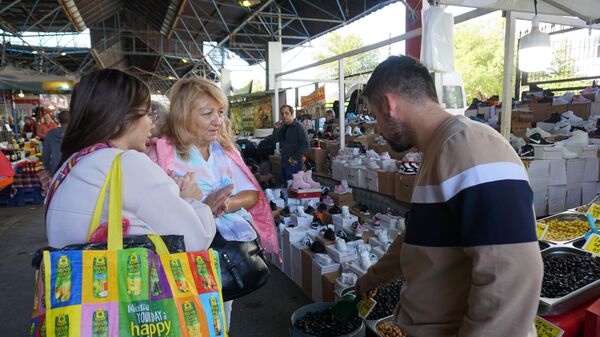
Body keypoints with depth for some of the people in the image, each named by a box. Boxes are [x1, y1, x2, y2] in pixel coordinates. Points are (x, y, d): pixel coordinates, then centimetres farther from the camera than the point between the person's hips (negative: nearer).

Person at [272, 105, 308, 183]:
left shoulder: (299, 127, -11)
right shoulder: (283, 127, 12)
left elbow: (305, 144, -17)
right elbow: (275, 140, 13)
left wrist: (295, 158, -18)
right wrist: (276, 129, -3)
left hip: (294, 162, -8)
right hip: (284, 160, 8)